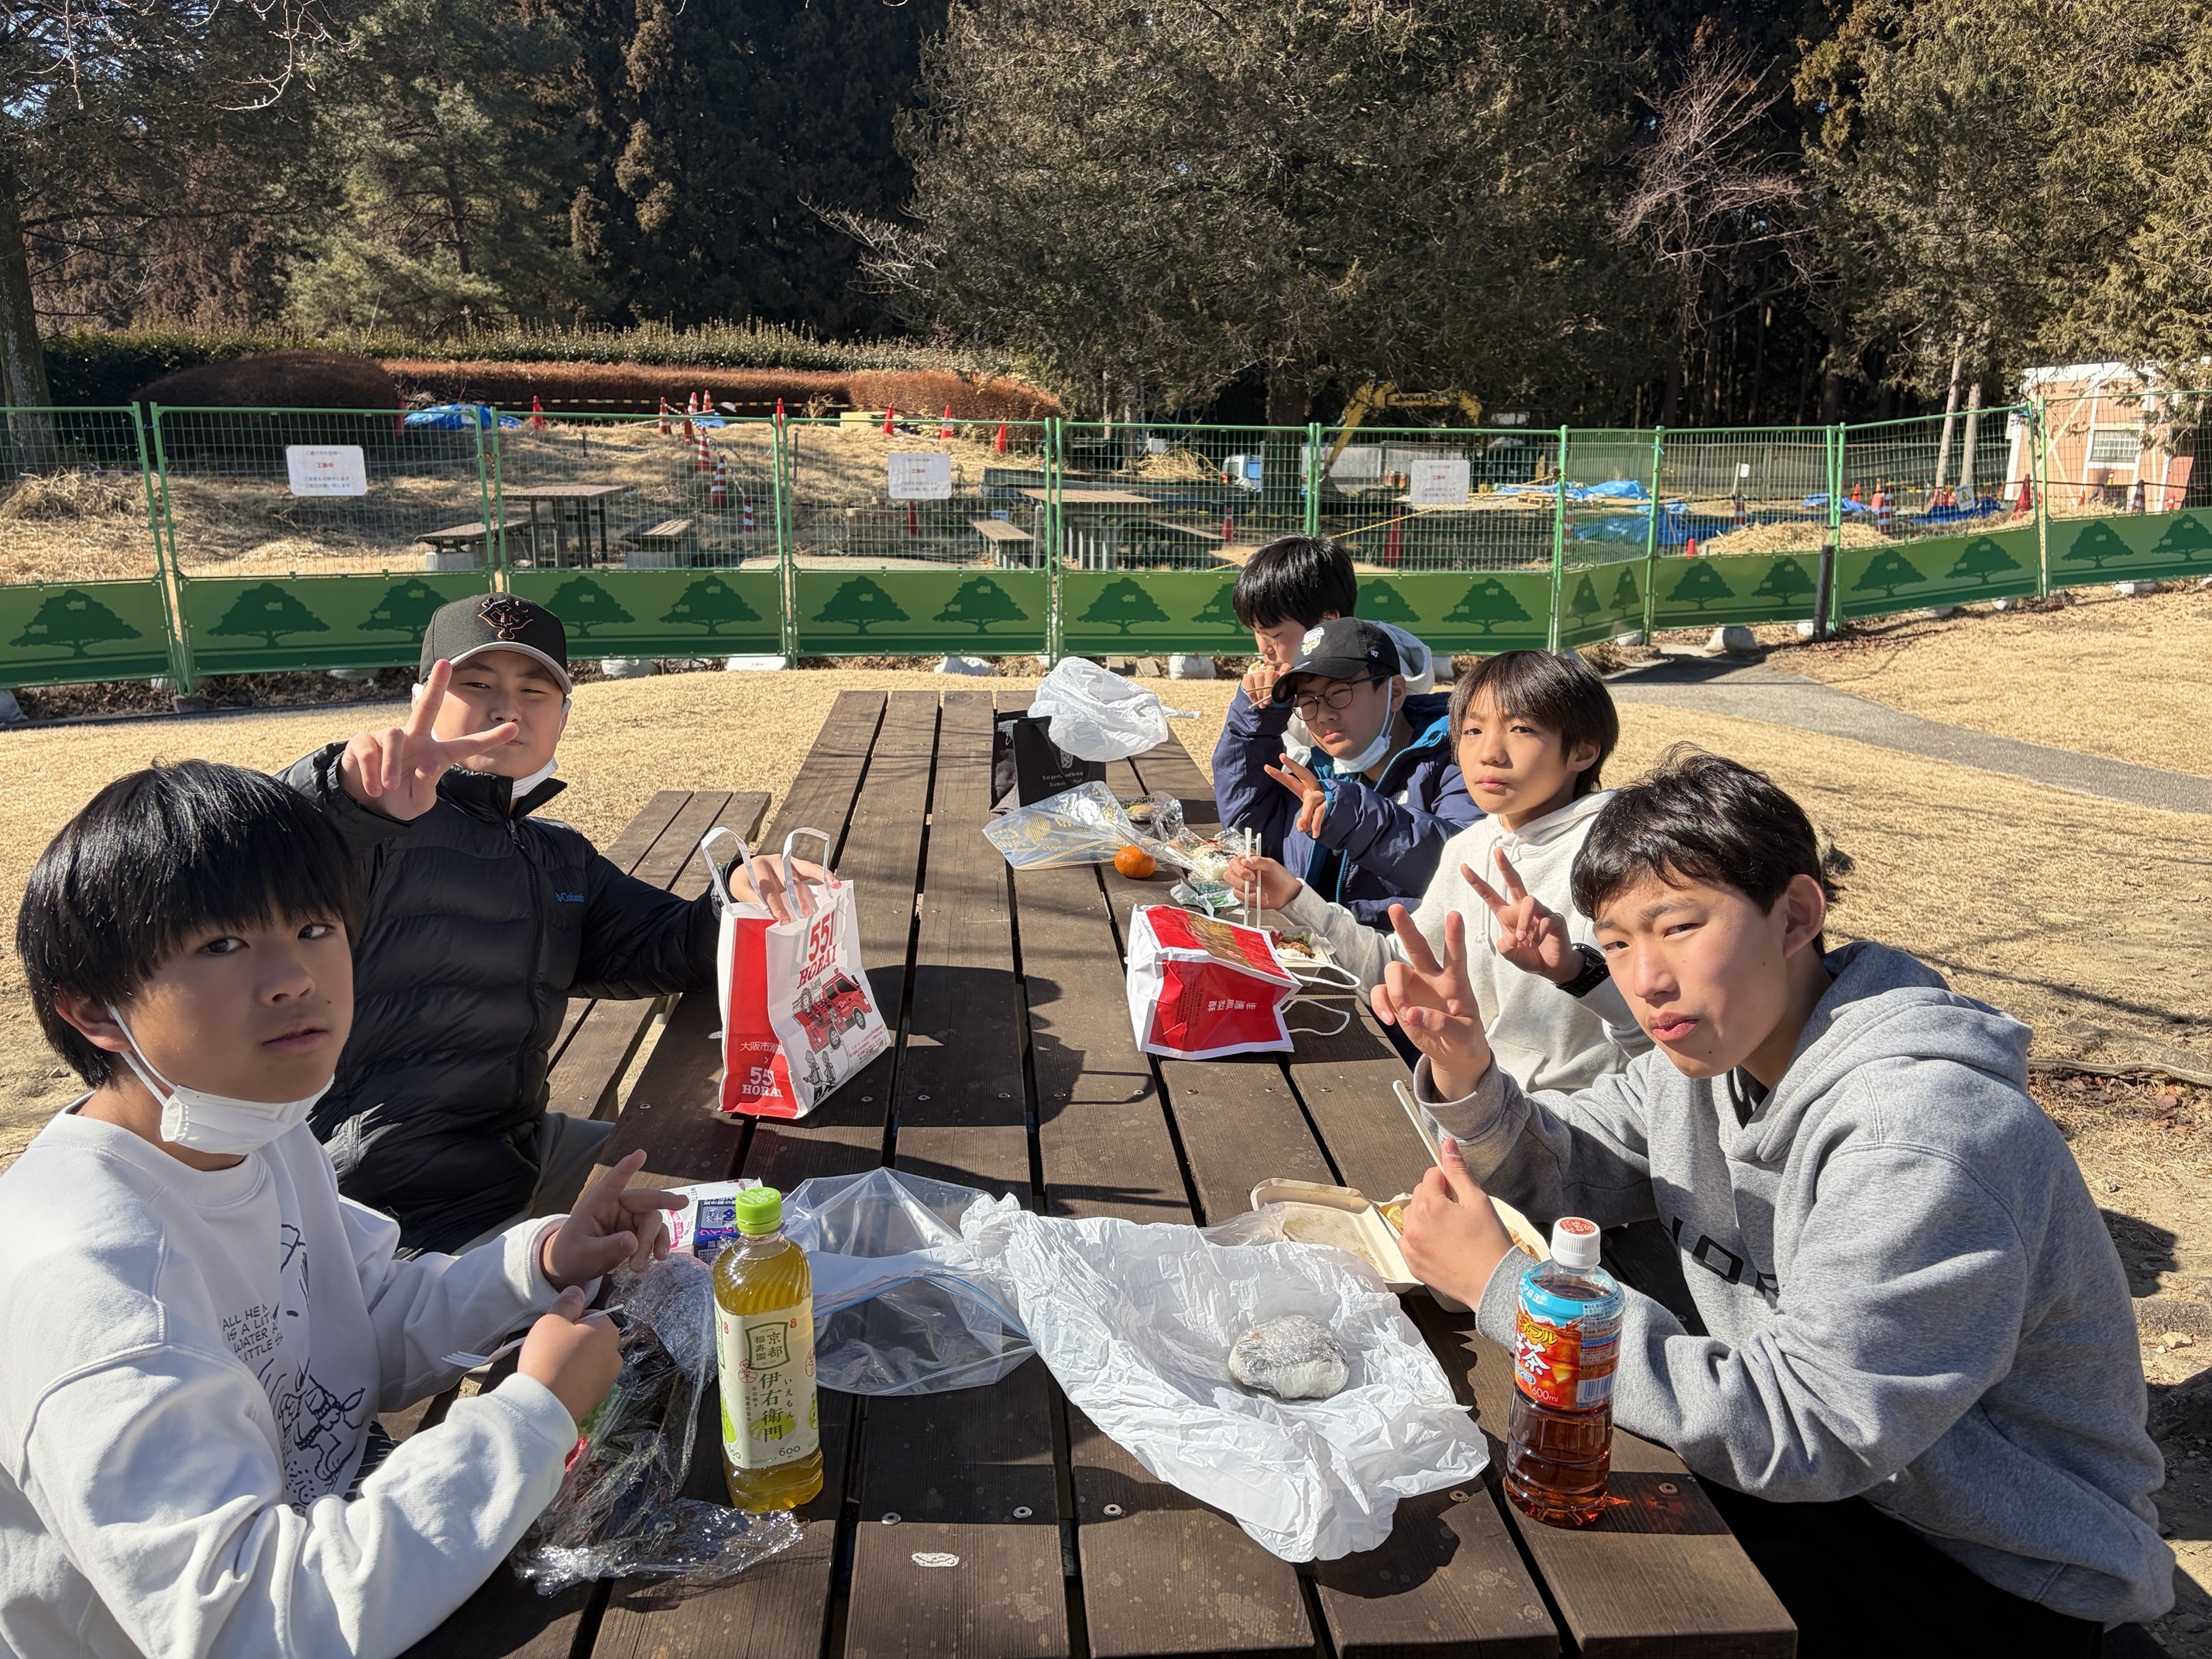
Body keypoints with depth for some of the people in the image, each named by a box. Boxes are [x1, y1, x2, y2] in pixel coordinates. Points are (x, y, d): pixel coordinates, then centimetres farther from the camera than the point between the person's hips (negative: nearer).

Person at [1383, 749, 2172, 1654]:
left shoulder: (1921, 1136, -32)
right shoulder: (1714, 1043, -4)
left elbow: (1801, 1430, -34)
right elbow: (1554, 1173, 3)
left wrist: (1503, 1285, -31)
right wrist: (1466, 1072, -20)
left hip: (2002, 1584, -7)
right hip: (1814, 1470, 7)